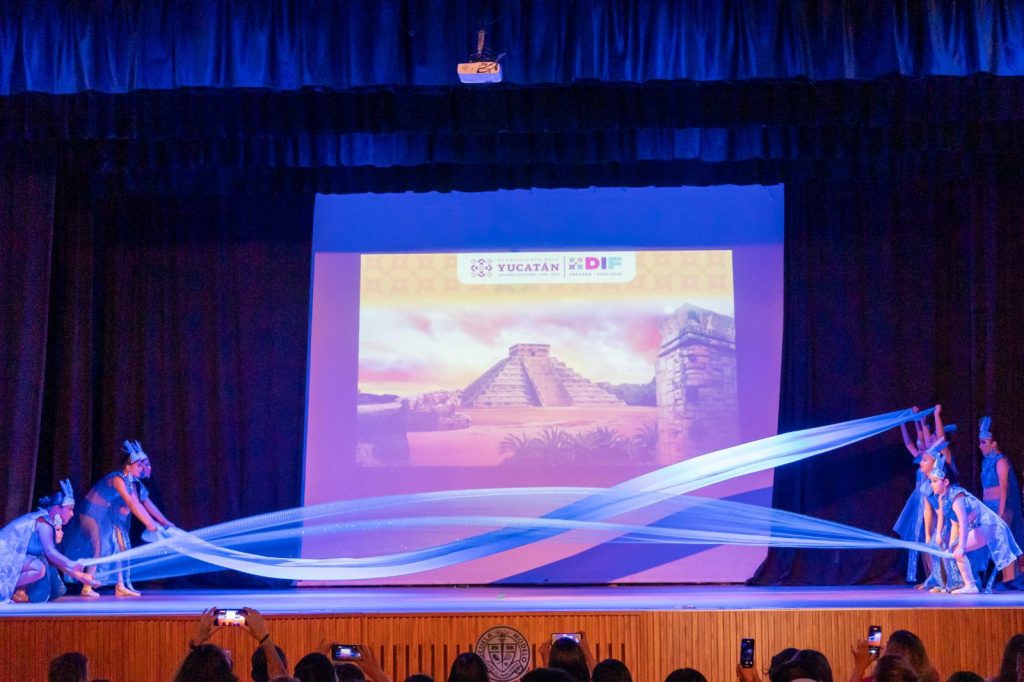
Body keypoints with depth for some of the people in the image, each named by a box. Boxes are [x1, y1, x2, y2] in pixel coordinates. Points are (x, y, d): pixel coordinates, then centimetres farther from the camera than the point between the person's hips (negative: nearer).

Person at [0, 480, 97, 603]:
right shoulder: (43, 521, -14)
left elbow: (54, 558, 13)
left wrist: (78, 575, 10)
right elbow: (50, 552, -25)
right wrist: (72, 565, -25)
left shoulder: (48, 523, 14)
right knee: (40, 568, -31)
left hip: (12, 557, 10)